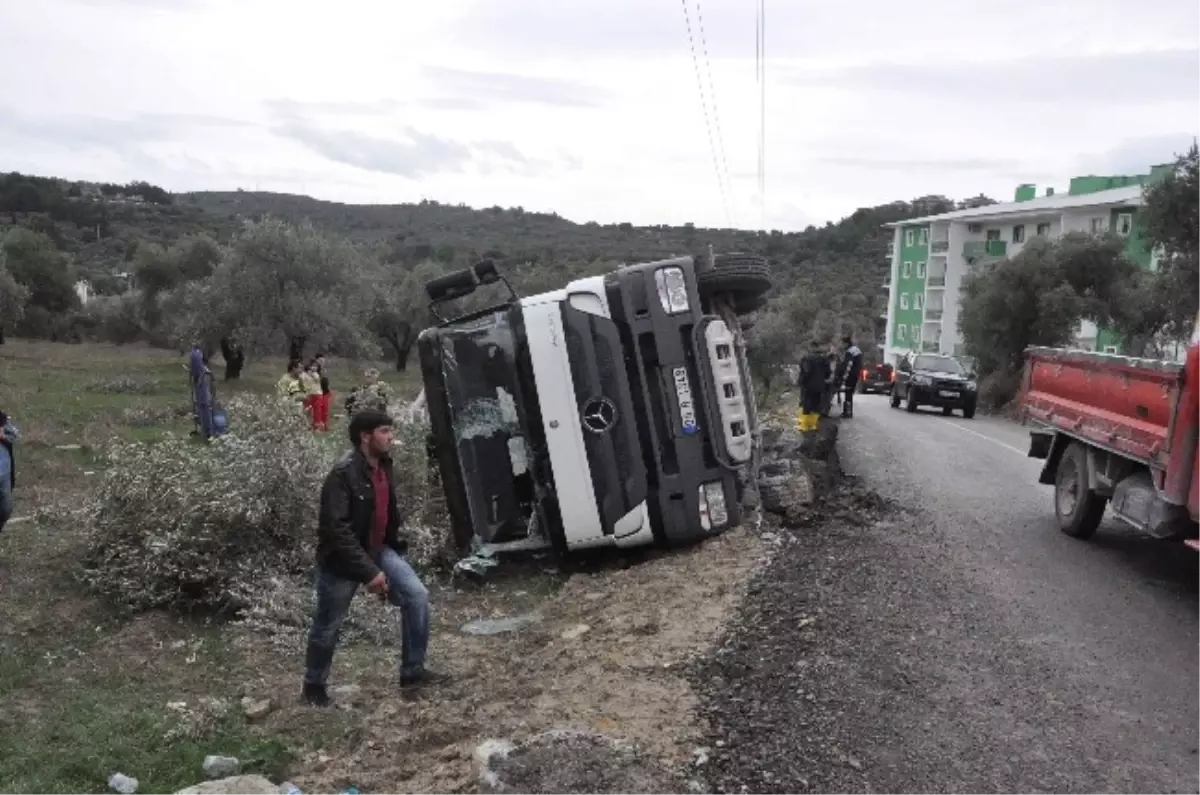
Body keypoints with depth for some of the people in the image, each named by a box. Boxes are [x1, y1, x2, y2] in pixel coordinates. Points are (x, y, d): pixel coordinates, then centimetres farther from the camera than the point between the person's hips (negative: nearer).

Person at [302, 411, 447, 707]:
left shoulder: (384, 467, -1)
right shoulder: (343, 474, -26)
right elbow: (336, 530, -31)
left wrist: (396, 546, 12)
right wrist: (368, 572, -32)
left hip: (378, 550, 7)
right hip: (341, 560, -6)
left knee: (417, 595, -8)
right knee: (328, 626, 10)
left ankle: (412, 671, 5)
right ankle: (314, 685, 34)